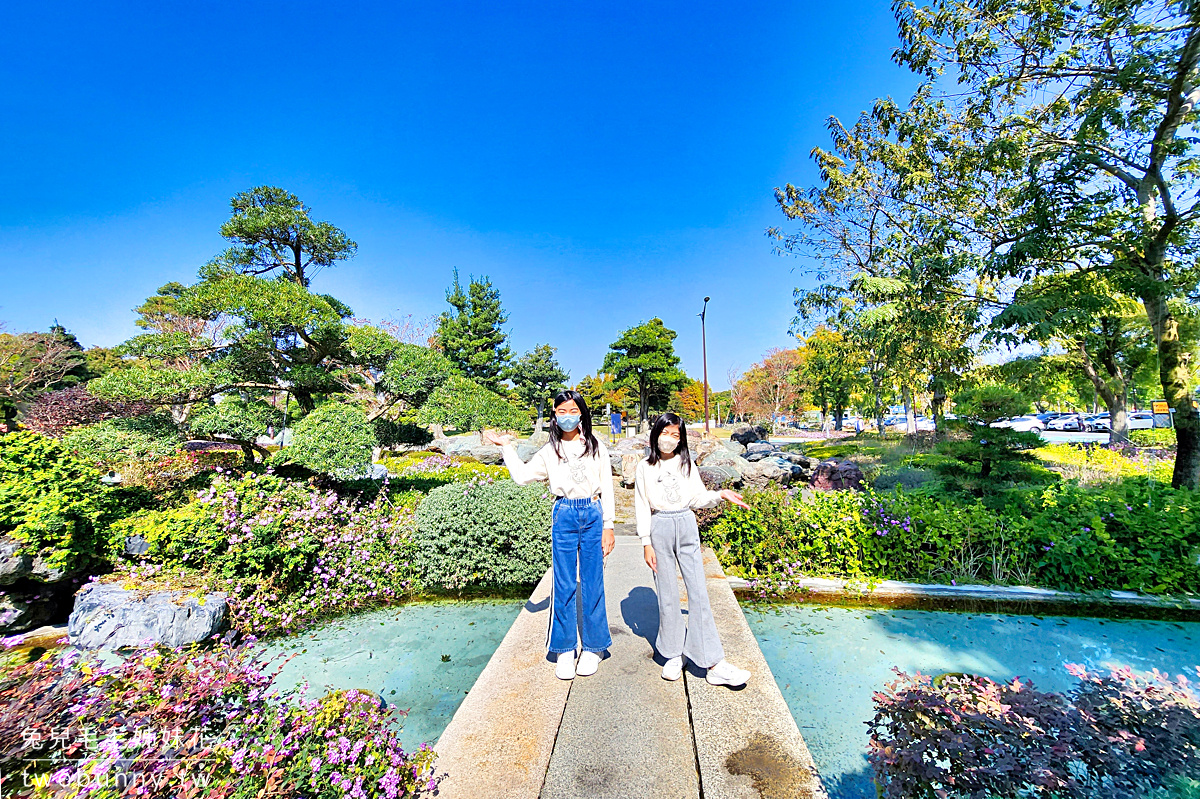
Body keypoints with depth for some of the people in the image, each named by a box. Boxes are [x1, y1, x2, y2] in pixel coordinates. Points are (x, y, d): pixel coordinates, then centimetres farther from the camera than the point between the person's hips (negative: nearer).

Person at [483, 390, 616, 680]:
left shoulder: (596, 447, 4)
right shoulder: (550, 450, 7)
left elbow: (607, 488, 4)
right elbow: (522, 476, 4)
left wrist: (608, 525, 1)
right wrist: (506, 446, 6)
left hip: (593, 515, 0)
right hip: (564, 516, 1)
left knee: (593, 583, 8)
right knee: (564, 585, 7)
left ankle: (592, 647, 26)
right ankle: (565, 650, 24)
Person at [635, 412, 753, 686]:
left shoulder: (687, 464, 6)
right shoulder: (645, 468, 0)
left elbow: (698, 498, 9)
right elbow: (642, 507, 0)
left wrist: (721, 495, -8)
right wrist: (646, 543, -3)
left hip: (687, 527, 2)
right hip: (660, 528, -1)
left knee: (698, 592, 1)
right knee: (667, 595, 6)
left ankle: (714, 663, 8)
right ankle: (674, 655, 24)